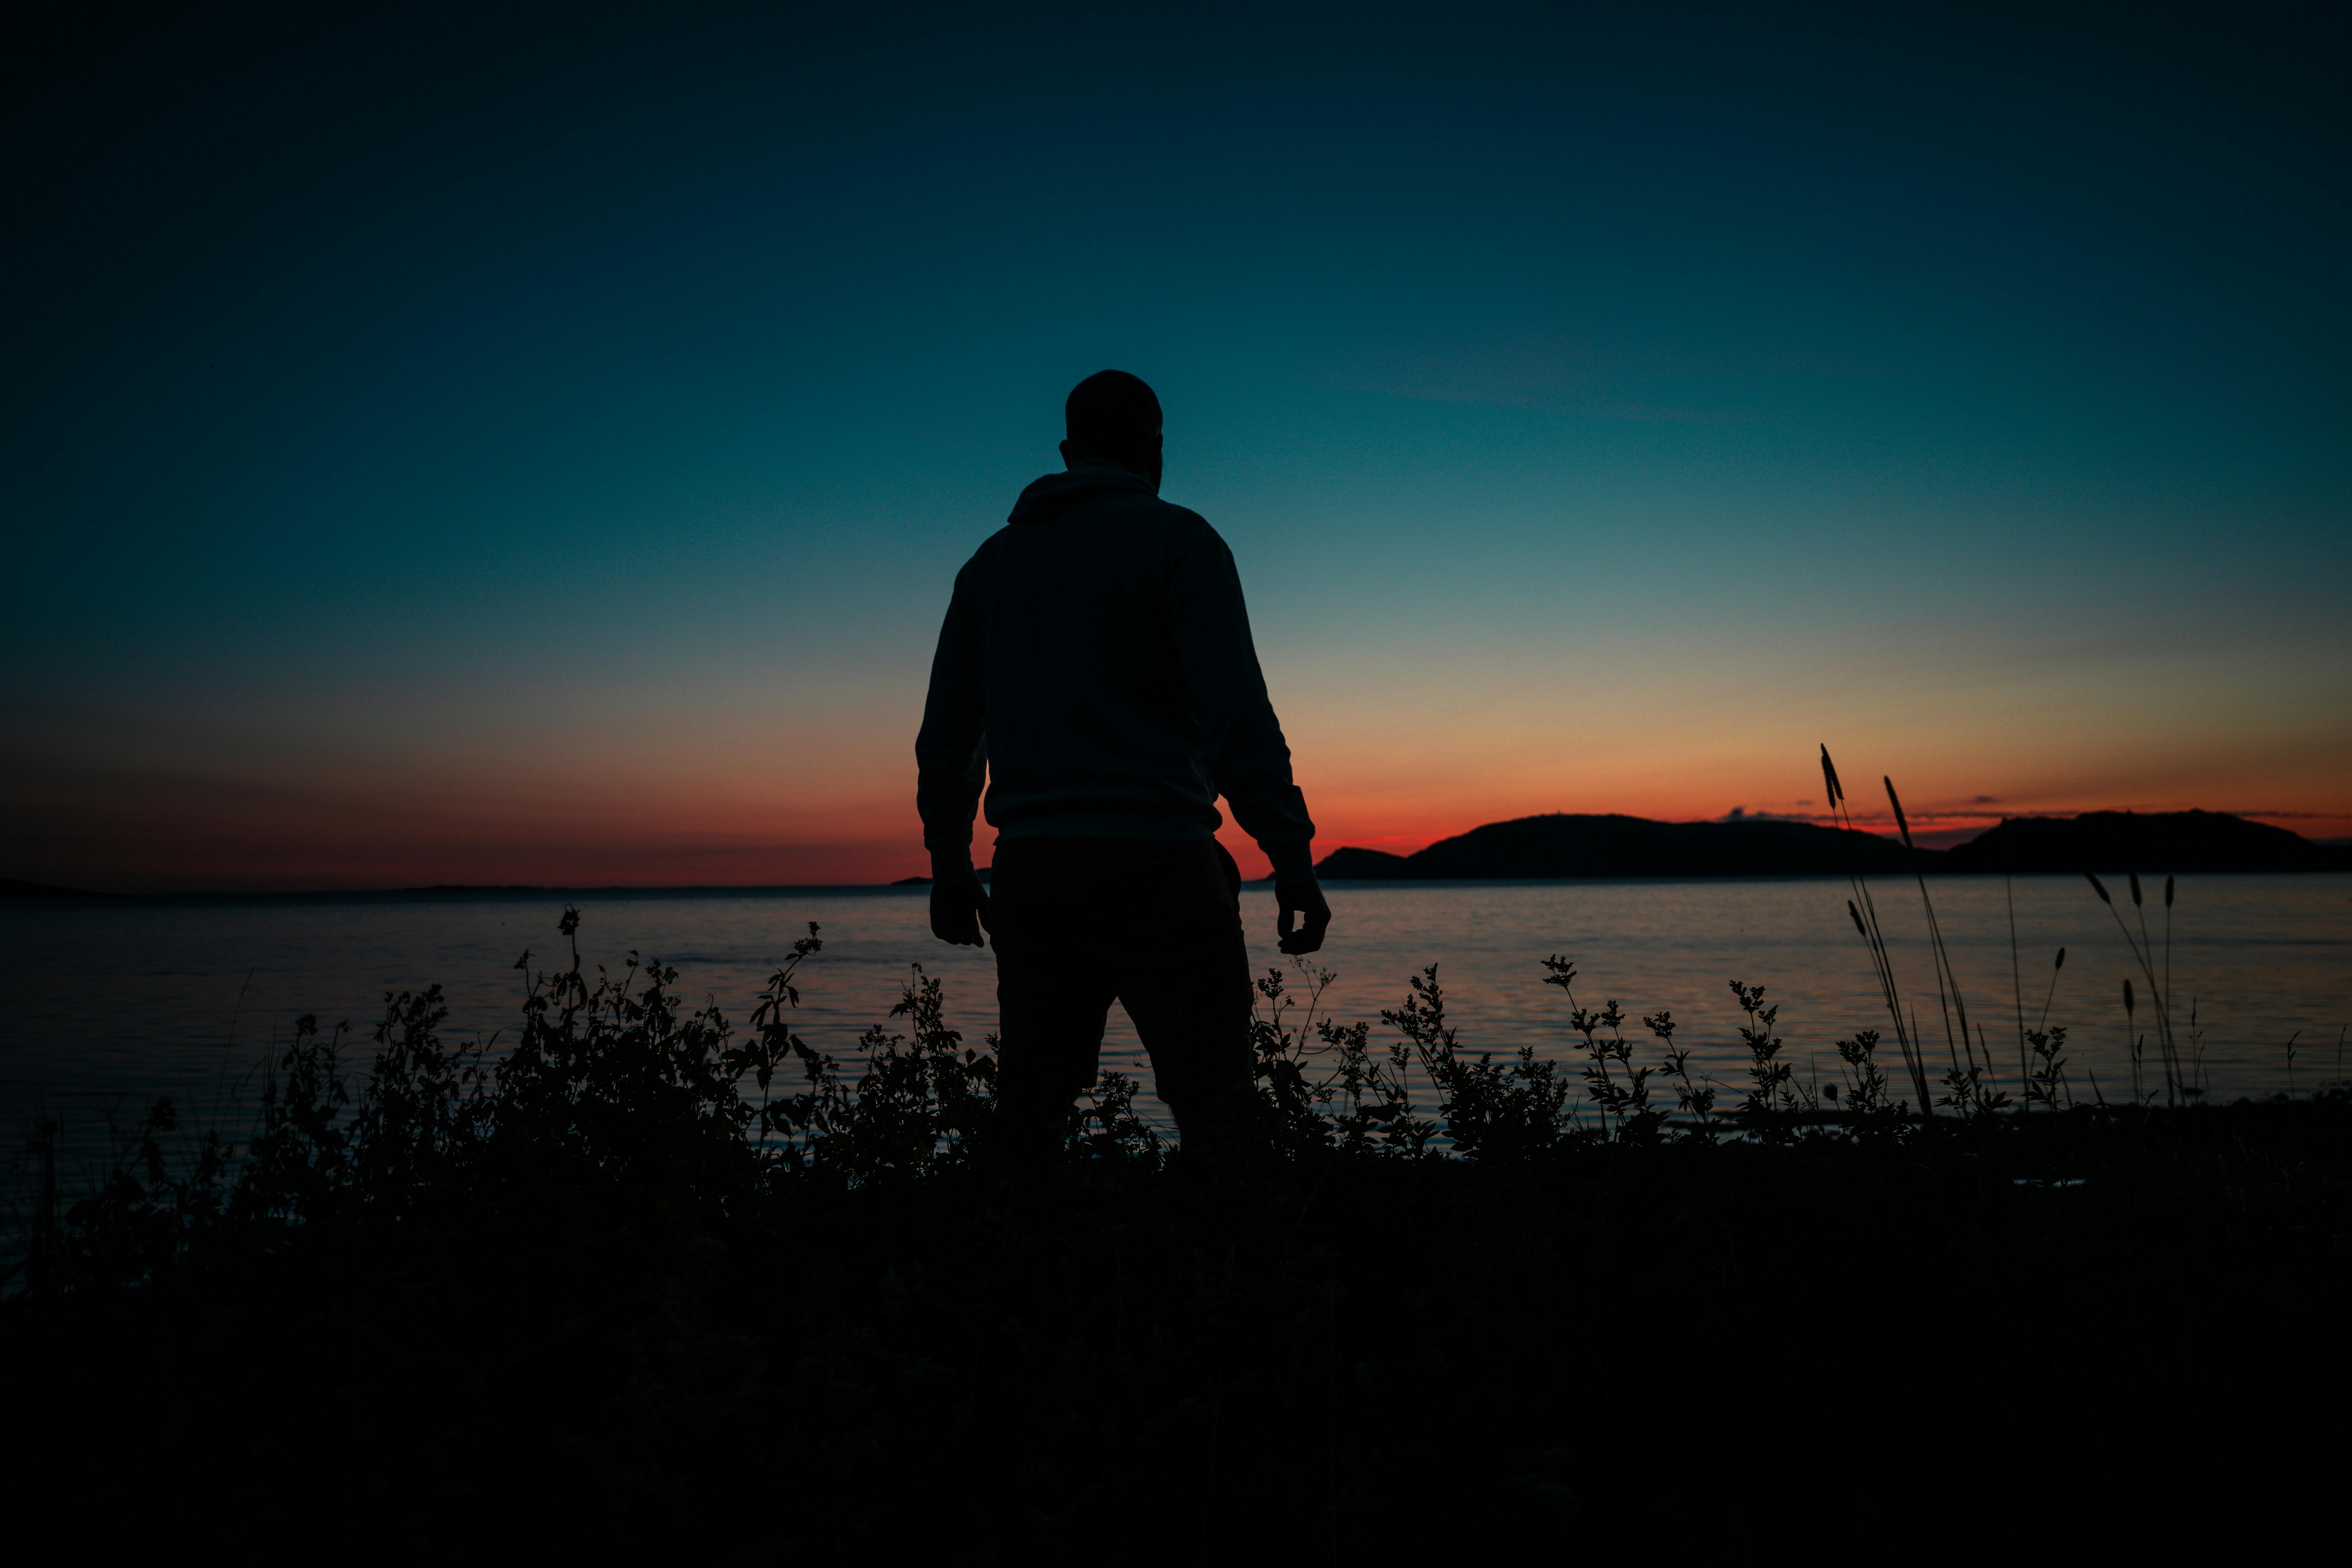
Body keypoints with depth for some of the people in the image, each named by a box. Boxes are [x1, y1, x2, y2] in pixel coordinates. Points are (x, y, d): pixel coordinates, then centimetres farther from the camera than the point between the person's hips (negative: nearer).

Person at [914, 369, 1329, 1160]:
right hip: (1155, 864, -5)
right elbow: (1236, 709, -11)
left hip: (1029, 871, 6)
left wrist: (949, 867, 24)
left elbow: (945, 735, 17)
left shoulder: (991, 561, 17)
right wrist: (1291, 857, -12)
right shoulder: (1177, 539, 0)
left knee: (1026, 1121, 11)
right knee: (1217, 1116, -3)